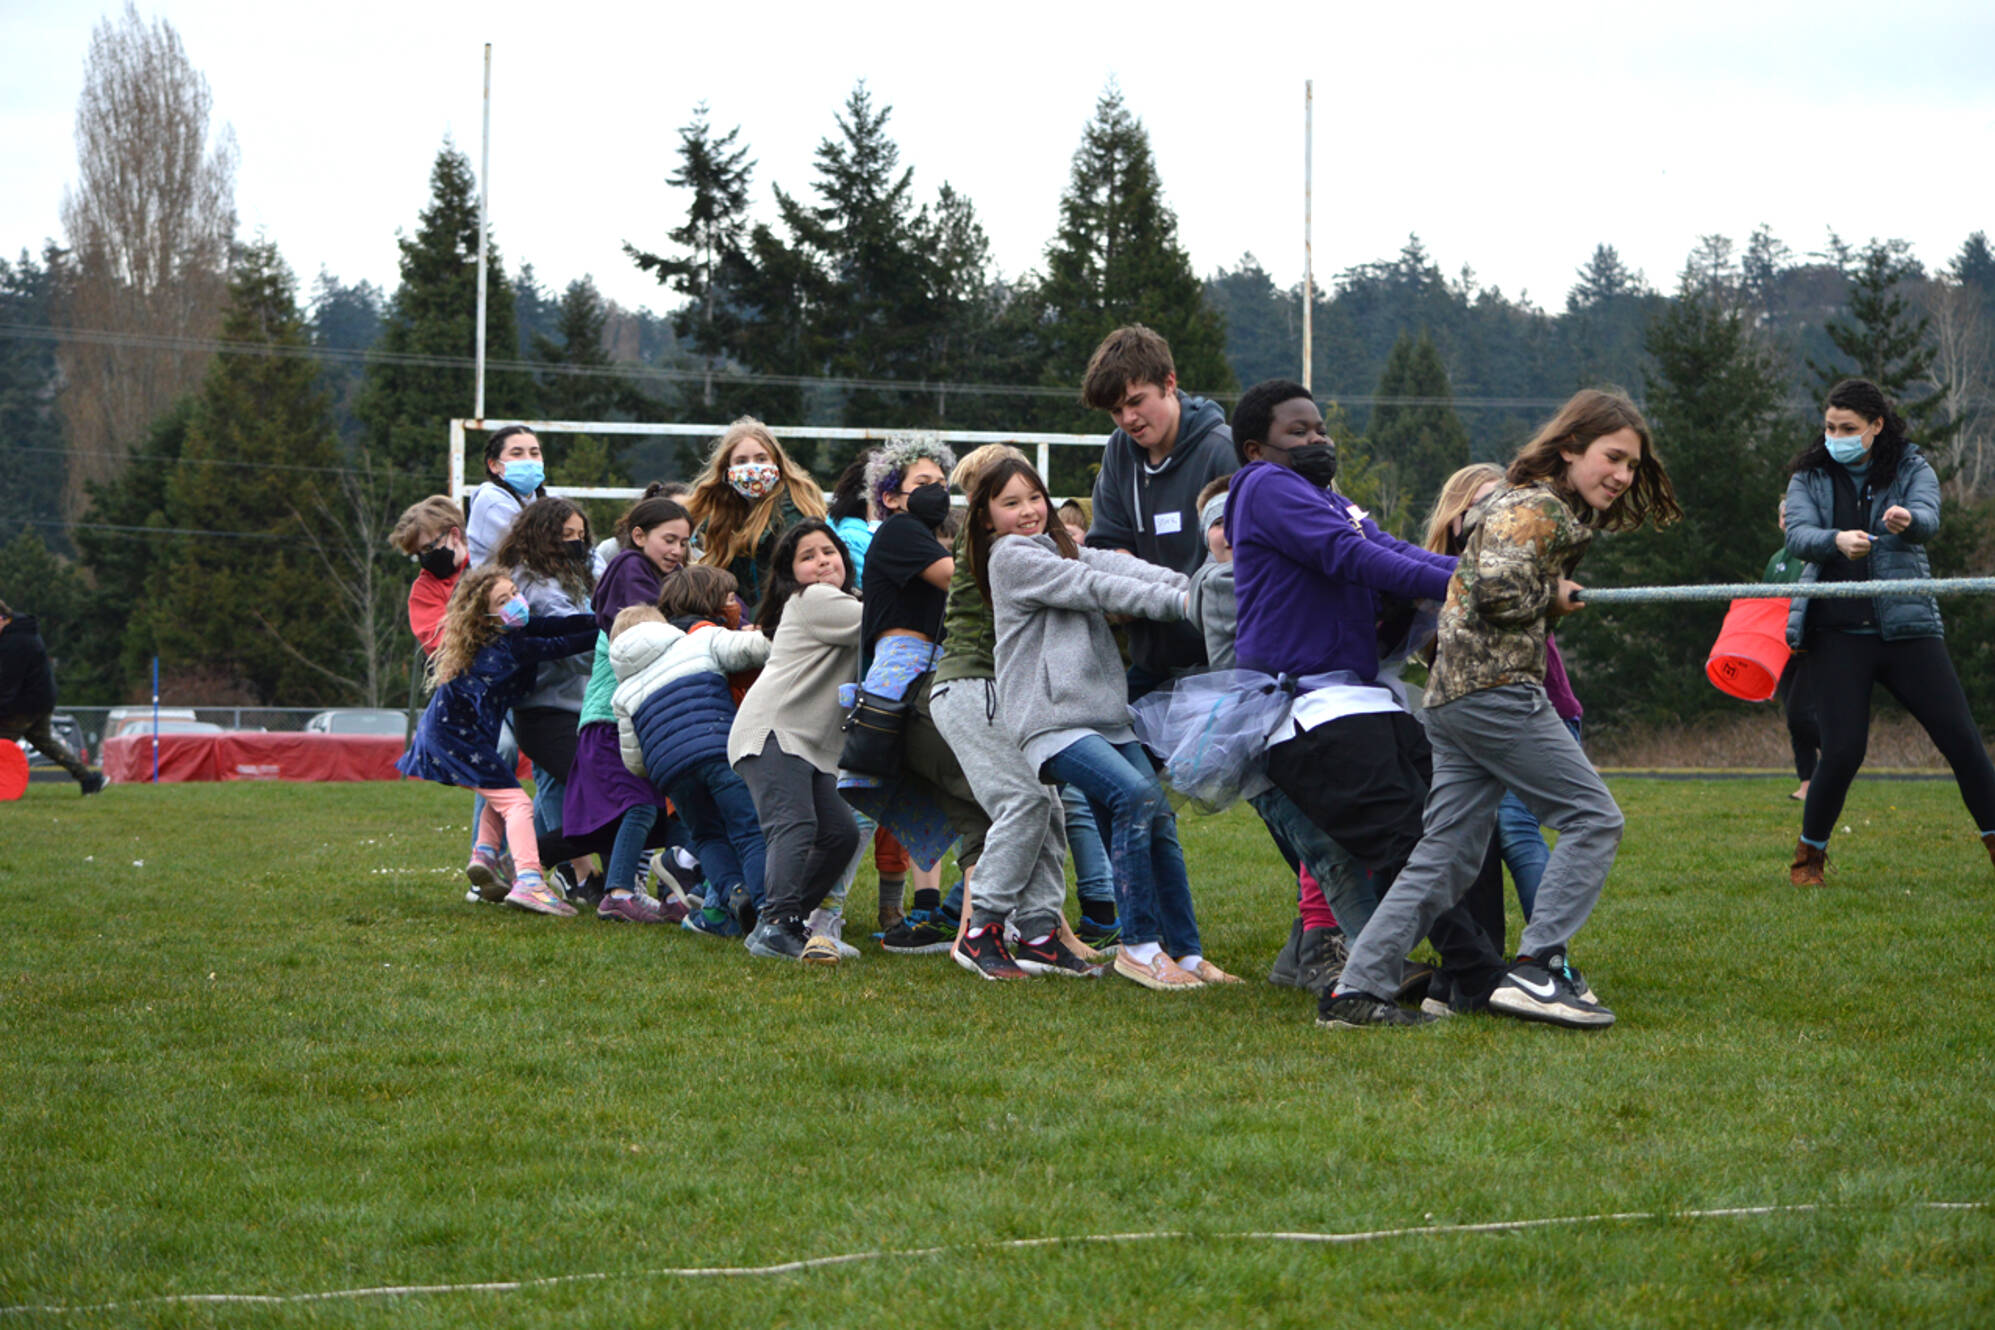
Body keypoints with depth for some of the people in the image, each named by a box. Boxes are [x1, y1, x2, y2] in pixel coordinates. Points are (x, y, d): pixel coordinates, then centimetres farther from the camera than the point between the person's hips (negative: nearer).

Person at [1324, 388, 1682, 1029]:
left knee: (1446, 856, 7)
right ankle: (1537, 970, -11)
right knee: (1592, 816, -6)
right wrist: (1554, 597, -3)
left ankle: (1357, 989, 3)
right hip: (1495, 688, -10)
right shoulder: (1536, 508, -9)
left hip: (1453, 692, 10)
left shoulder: (1554, 510, 23)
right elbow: (1499, 591, -20)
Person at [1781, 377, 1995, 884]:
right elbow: (1798, 535, -10)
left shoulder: (1911, 470, 4)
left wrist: (1908, 519, -41)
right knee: (1843, 751, -10)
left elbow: (1929, 519, -16)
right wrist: (1837, 541, -33)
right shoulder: (1810, 477, 6)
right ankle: (1809, 856, 11)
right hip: (1837, 633, 0)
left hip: (1906, 627, 1)